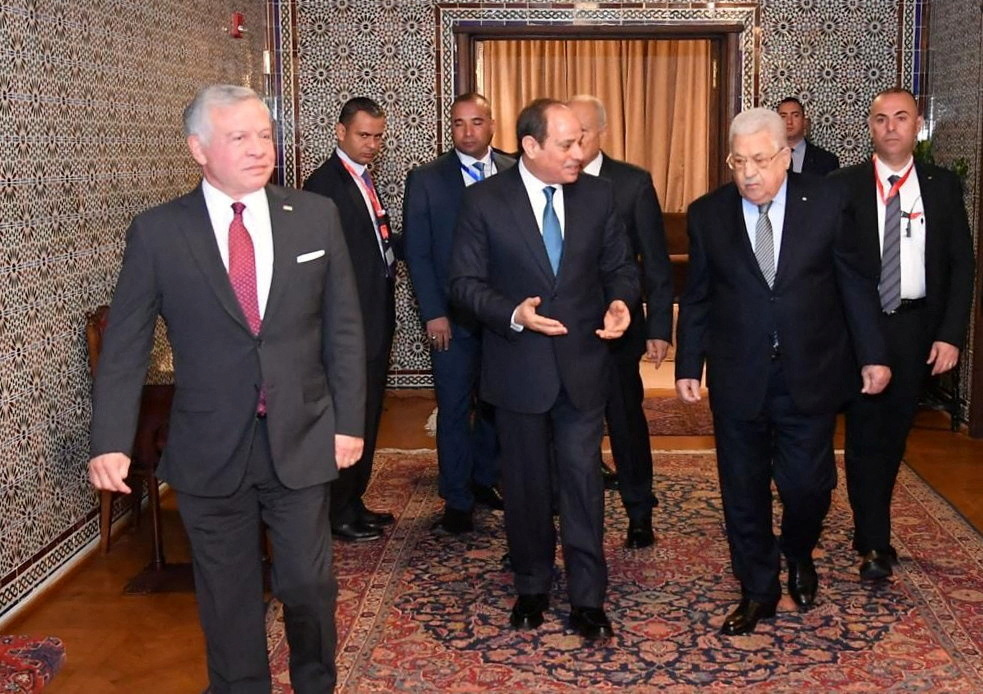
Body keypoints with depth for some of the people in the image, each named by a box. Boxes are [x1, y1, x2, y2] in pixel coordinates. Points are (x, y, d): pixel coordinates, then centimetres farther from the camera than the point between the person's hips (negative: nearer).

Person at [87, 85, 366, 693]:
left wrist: (349, 421, 1)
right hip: (210, 452, 0)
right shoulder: (157, 232, -4)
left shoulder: (316, 216, -1)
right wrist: (112, 441, -9)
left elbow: (344, 327, 3)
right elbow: (125, 346, -2)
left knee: (309, 584, 9)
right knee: (229, 598, 12)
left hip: (301, 440, 1)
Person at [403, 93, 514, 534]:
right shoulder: (426, 179, -1)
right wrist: (433, 313, -9)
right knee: (455, 409, 4)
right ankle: (457, 499, 16)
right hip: (452, 316, -2)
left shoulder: (514, 174, 3)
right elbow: (417, 252, -2)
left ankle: (485, 479, 32)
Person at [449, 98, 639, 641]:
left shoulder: (598, 195, 1)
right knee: (526, 483, 13)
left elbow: (619, 266, 8)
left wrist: (620, 301, -14)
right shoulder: (484, 200, -7)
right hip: (517, 367, -1)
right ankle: (532, 586, 32)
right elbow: (465, 282, -6)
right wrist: (512, 313, -23)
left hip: (583, 363, 1)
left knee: (583, 481, 2)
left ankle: (587, 597, 14)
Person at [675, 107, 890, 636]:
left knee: (808, 483, 3)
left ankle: (799, 556, 36)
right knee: (743, 491, 8)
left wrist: (872, 355, 1)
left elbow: (856, 283, 1)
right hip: (737, 379, 1)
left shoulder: (826, 204, -4)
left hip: (810, 375, -1)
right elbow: (696, 298, 4)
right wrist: (688, 366, 2)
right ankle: (758, 591, 27)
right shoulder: (707, 215, -1)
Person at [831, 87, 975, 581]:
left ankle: (869, 524, 27)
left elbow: (961, 265, 3)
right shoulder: (844, 186, -1)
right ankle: (874, 543, 8)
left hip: (916, 328, 2)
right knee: (865, 434, -1)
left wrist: (951, 335, -5)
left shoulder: (943, 187, 4)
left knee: (894, 433, 11)